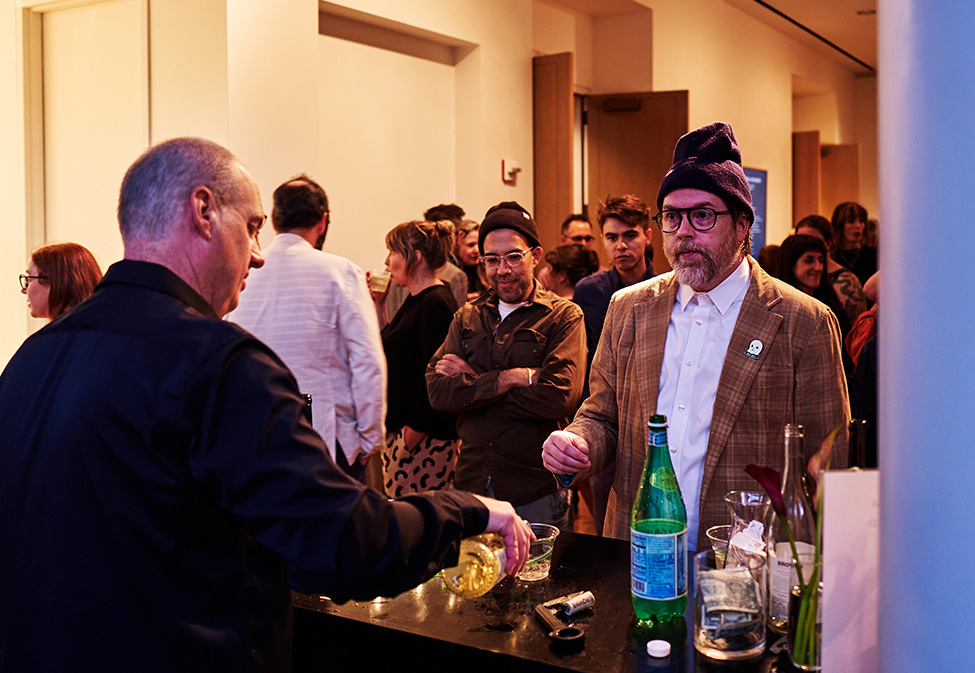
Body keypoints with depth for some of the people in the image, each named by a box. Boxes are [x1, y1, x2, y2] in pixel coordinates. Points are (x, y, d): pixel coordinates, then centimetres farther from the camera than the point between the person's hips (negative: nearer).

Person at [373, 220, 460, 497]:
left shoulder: (435, 304, -16)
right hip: (401, 431, 10)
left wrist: (412, 437, -19)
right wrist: (375, 307, 14)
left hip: (424, 440, -10)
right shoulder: (416, 300, 16)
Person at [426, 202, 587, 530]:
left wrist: (472, 382, -12)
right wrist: (509, 379, -17)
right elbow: (437, 390, -5)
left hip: (537, 493, -3)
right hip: (471, 485, 4)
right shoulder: (467, 317, 9)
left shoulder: (564, 316, -3)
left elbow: (560, 397, -19)